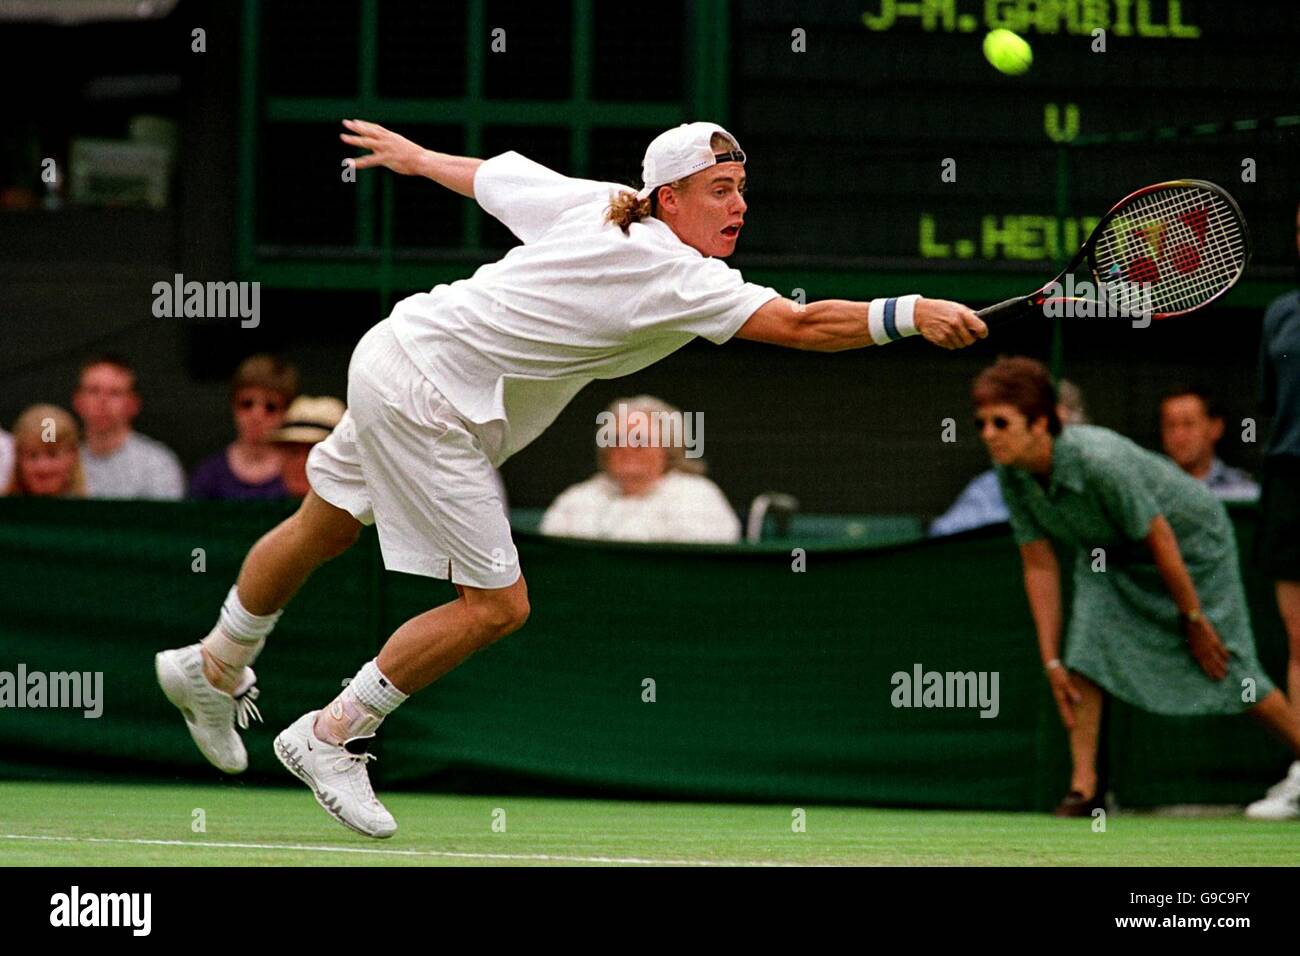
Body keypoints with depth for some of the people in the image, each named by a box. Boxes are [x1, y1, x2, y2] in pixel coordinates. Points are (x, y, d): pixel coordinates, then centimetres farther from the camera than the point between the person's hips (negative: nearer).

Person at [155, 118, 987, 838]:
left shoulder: (597, 205, -1)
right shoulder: (677, 279, -25)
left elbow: (492, 177, 14)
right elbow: (803, 325, -35)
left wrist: (415, 155, 32)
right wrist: (912, 314, -39)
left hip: (401, 353, 10)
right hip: (427, 404, -10)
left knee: (324, 530, 27)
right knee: (497, 605, -5)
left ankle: (213, 669, 48)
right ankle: (329, 737, 7)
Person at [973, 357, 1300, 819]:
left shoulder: (1101, 461, -40)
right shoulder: (1011, 474, -20)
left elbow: (1160, 542, -28)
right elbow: (1039, 567, -12)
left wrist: (1194, 620, -18)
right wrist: (1051, 660, -13)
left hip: (1193, 540, -5)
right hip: (1110, 555, 5)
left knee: (1226, 670, -3)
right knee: (1084, 648, -16)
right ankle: (1083, 789, -13)